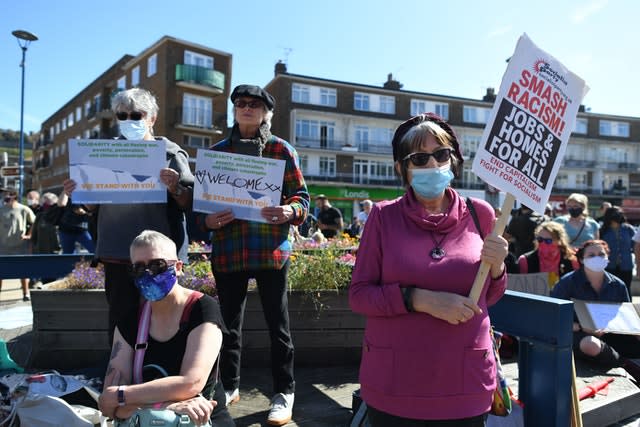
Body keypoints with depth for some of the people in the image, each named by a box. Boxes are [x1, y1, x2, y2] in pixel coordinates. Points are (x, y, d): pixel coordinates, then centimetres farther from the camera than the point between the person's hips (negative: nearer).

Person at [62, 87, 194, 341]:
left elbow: (191, 203, -4)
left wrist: (175, 188, -23)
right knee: (120, 321, 10)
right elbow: (95, 206, 18)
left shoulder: (170, 153, -1)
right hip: (116, 253, 4)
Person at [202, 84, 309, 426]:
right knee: (229, 322, 13)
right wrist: (207, 220, -10)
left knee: (277, 323, 5)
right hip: (227, 250, 3)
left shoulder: (282, 150, 3)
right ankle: (229, 386, 32)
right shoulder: (216, 151, 10)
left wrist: (291, 212, -19)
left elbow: (301, 195, 3)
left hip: (271, 249, -2)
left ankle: (284, 392, 19)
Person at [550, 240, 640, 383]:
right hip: (577, 334, -3)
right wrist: (581, 327, -22)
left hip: (609, 336, 3)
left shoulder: (618, 285, 9)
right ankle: (626, 365, -13)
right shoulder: (568, 282, -5)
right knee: (591, 344, -37)